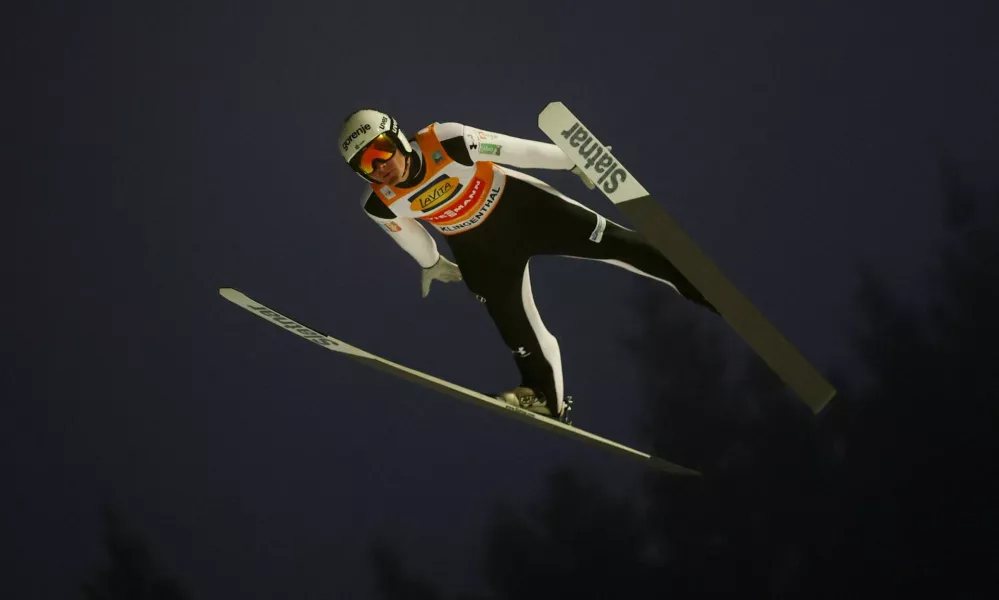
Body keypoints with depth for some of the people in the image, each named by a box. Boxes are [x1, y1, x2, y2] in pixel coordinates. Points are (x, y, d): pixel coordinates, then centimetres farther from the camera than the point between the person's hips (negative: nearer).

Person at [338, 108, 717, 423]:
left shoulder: (447, 142, -32)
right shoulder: (379, 204, -21)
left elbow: (515, 150, -21)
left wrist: (572, 161, -11)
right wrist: (431, 264, 20)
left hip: (522, 207, -2)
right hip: (479, 249, 2)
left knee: (610, 242, 0)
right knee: (518, 331, 1)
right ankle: (547, 398, 22)